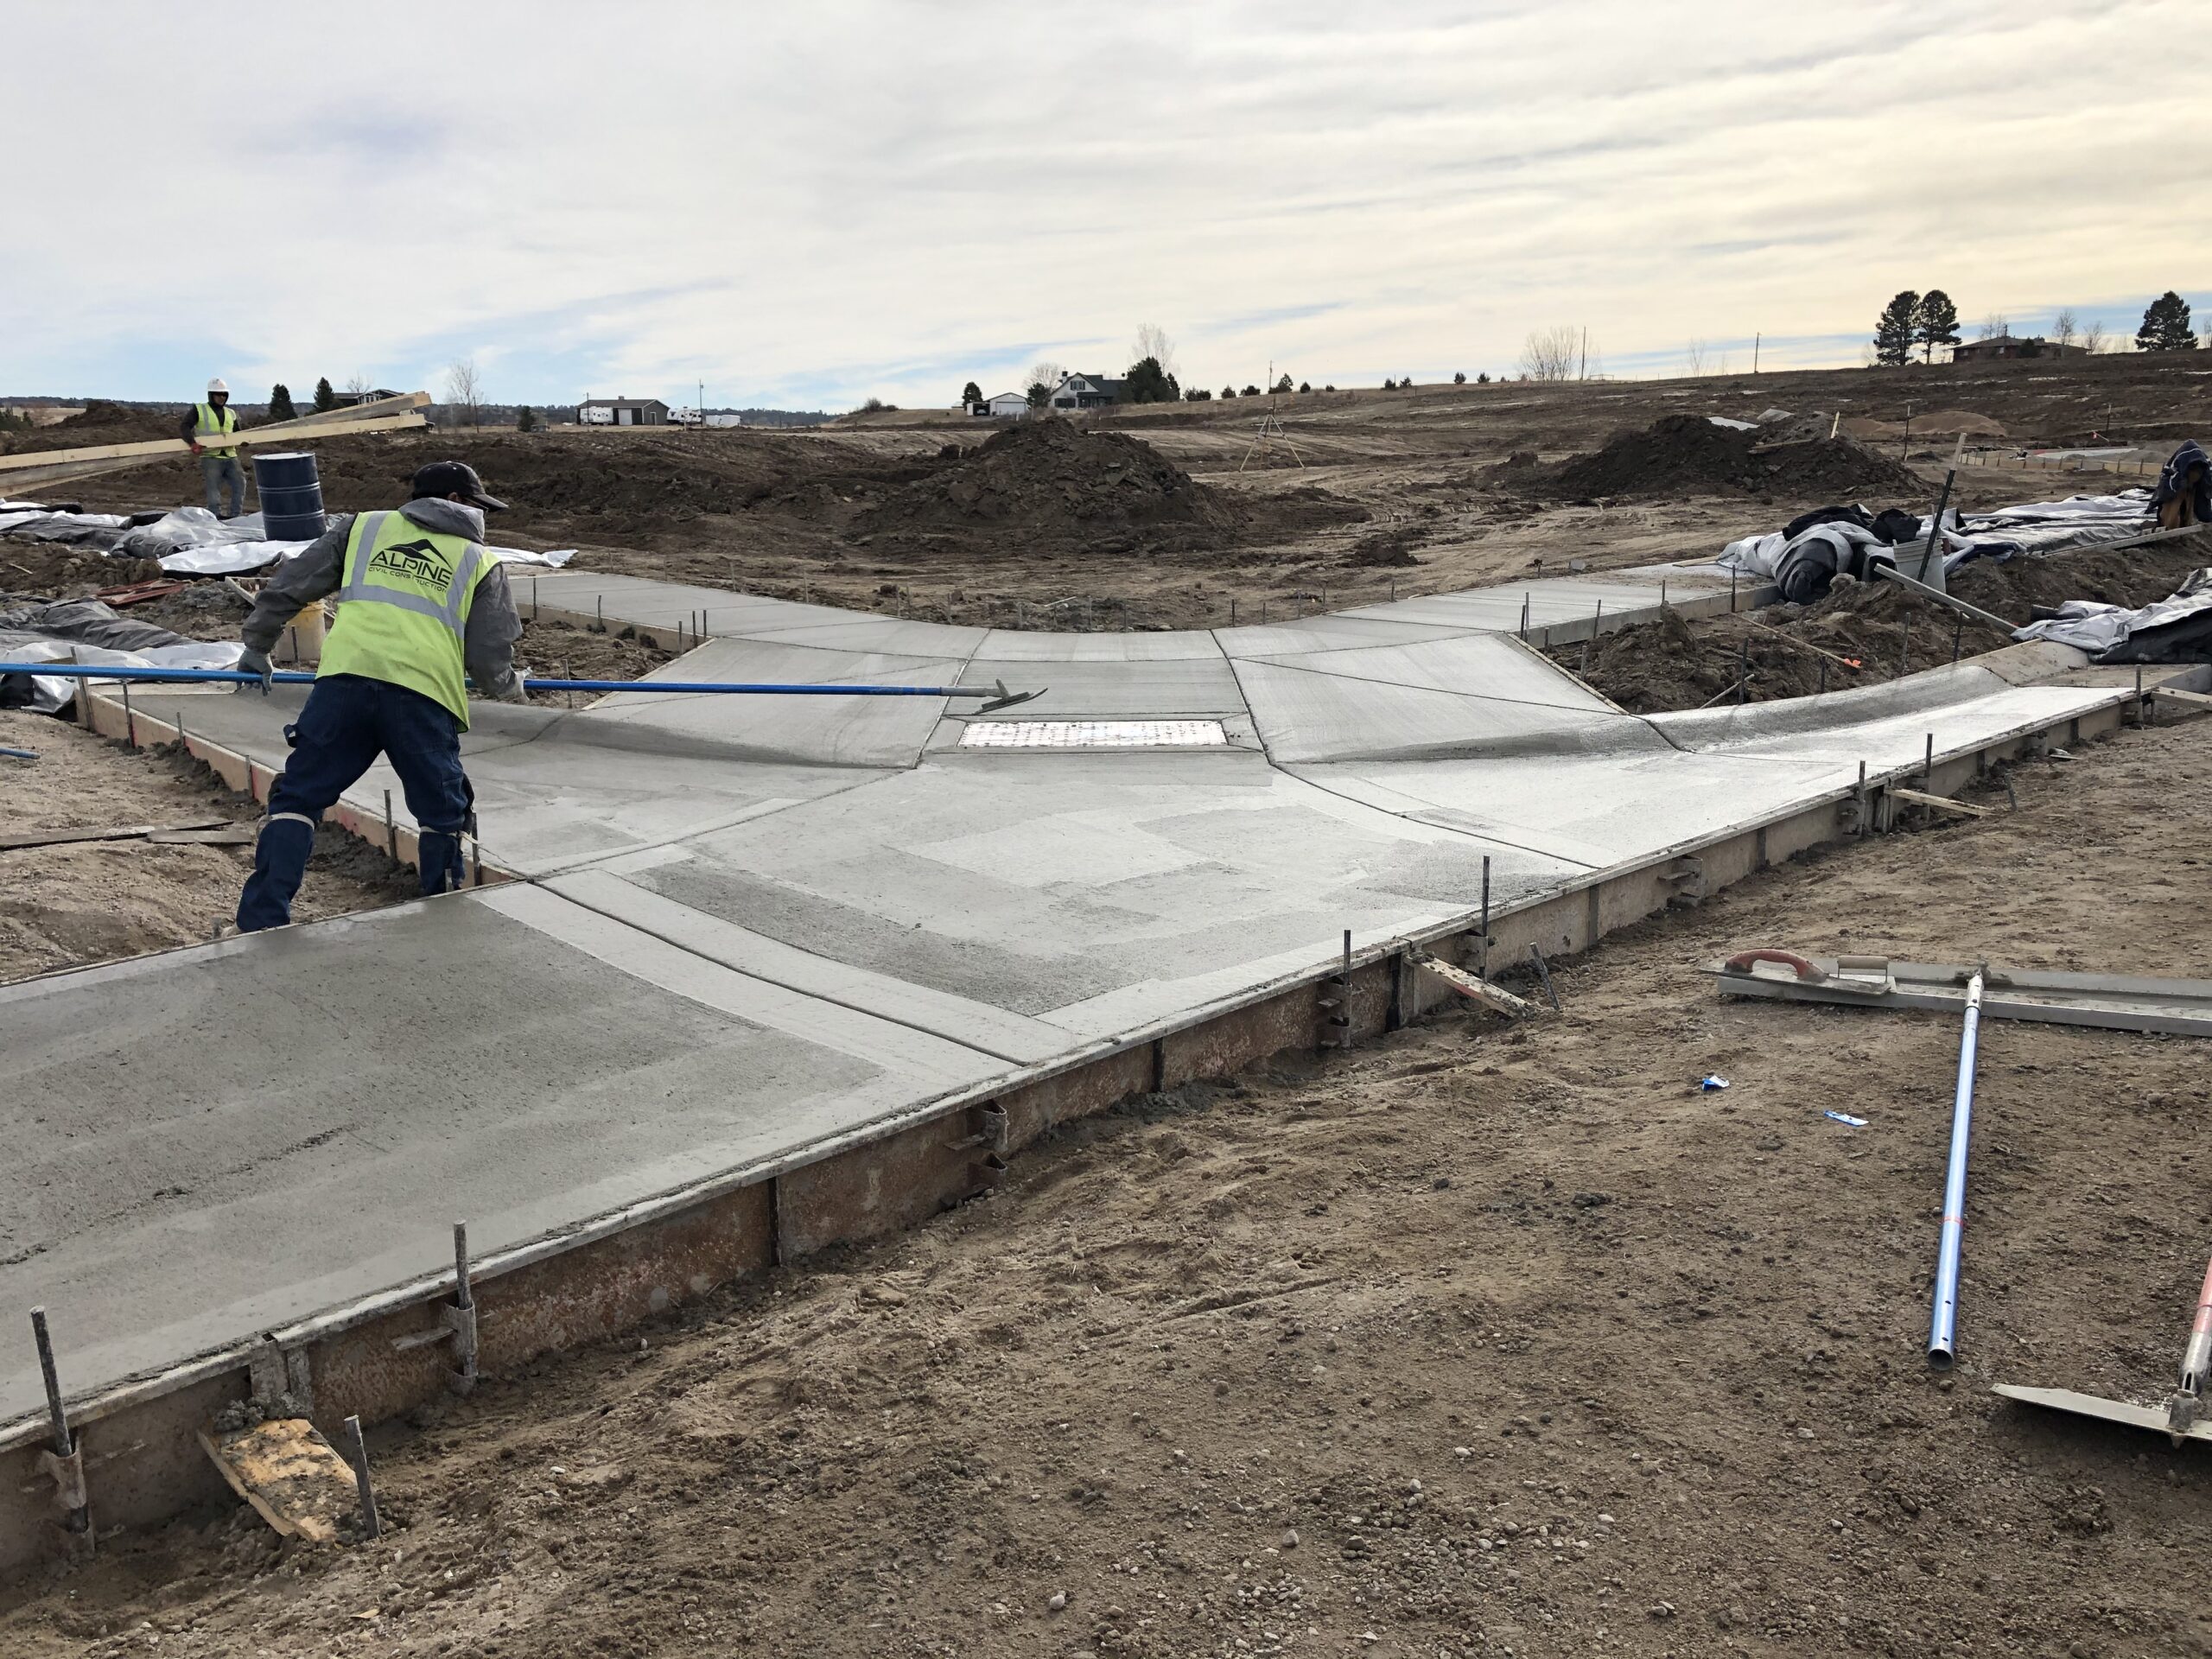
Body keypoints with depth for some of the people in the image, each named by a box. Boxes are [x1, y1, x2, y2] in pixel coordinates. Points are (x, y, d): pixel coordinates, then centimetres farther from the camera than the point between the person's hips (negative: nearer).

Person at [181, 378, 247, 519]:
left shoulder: (231, 413, 20)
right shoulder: (198, 410, 5)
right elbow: (184, 426, -4)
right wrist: (193, 442, -19)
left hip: (230, 456, 5)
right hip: (211, 457, -5)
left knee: (240, 483, -3)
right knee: (214, 488, -6)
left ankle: (234, 515, 3)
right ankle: (216, 515, -5)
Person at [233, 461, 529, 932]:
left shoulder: (363, 527, 24)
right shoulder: (481, 563, 20)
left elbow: (291, 584, 23)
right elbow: (490, 659, 14)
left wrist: (257, 646, 35)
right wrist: (511, 687, 36)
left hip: (344, 681, 1)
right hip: (425, 696, -1)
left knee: (296, 799, 10)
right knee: (442, 817, 15)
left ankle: (261, 924, 5)